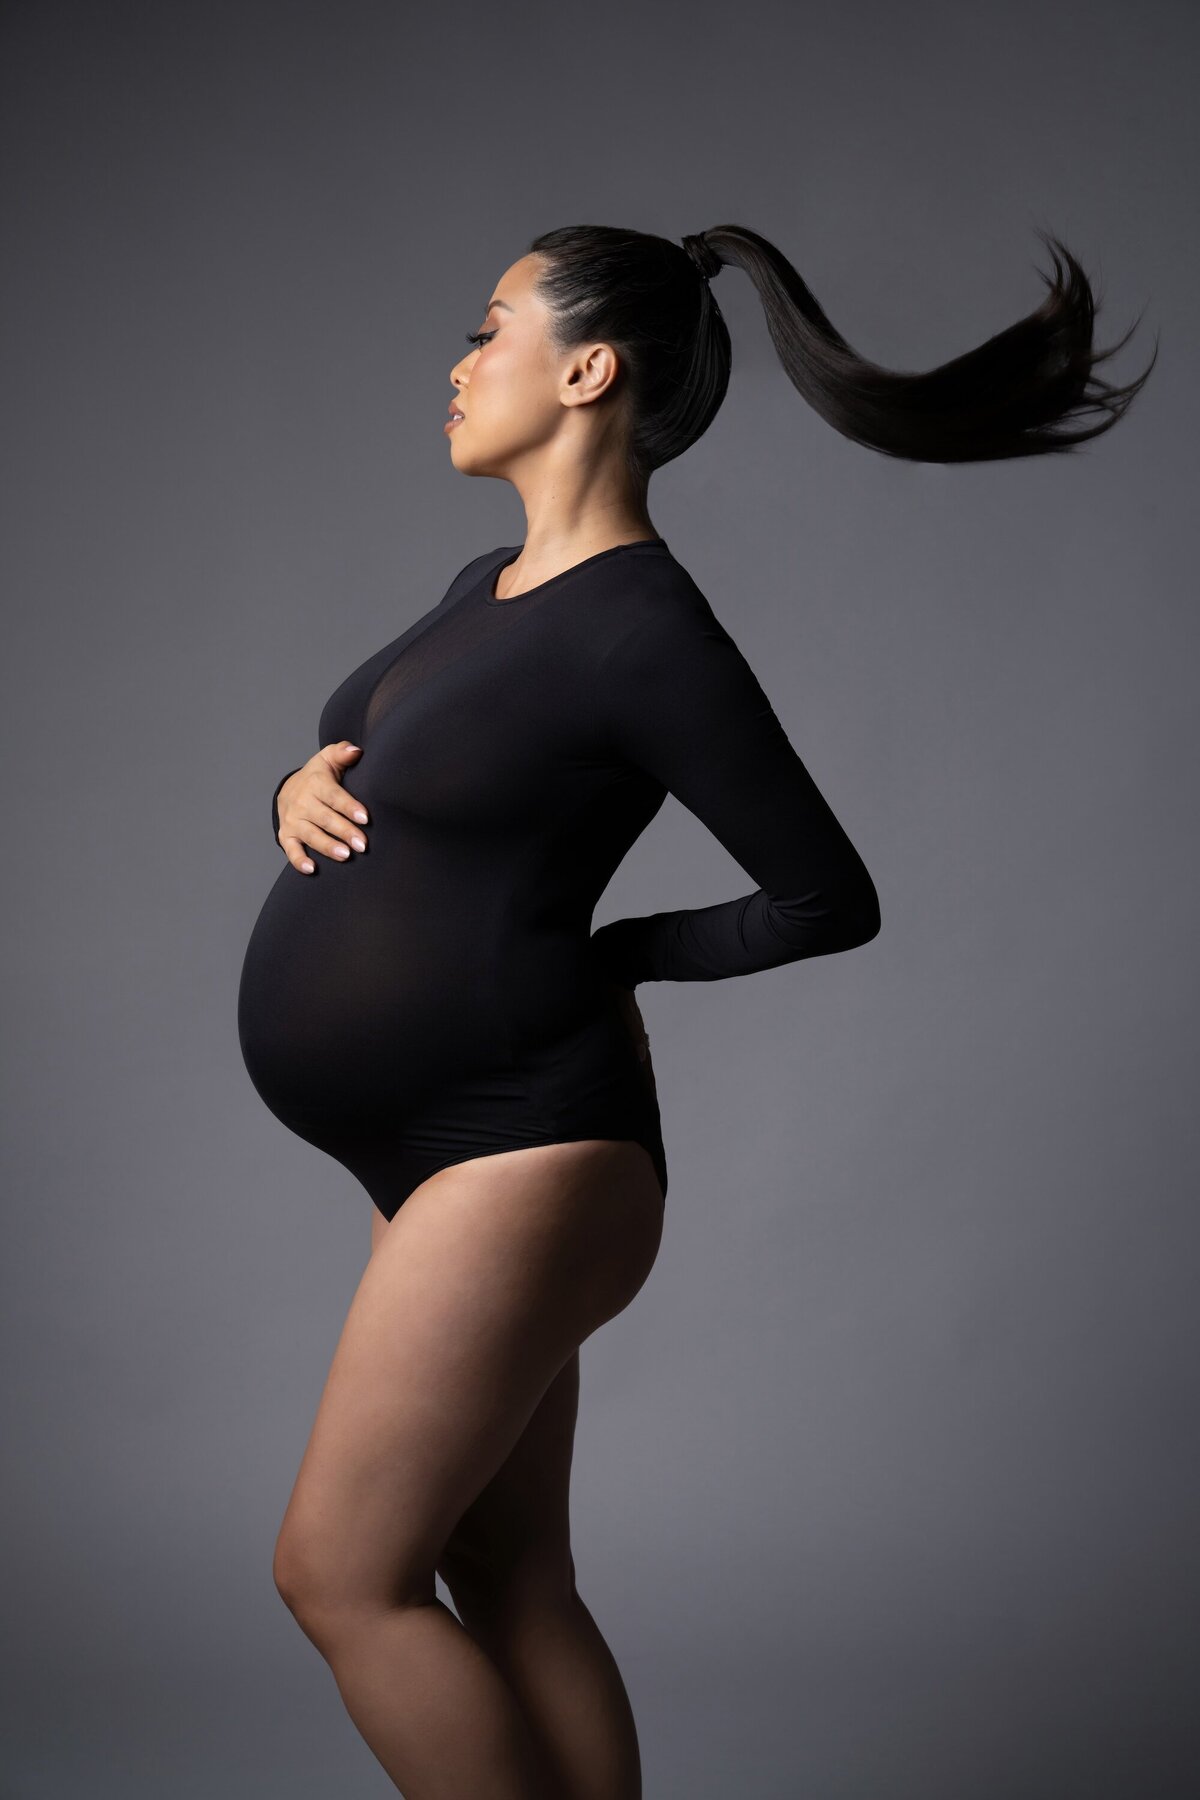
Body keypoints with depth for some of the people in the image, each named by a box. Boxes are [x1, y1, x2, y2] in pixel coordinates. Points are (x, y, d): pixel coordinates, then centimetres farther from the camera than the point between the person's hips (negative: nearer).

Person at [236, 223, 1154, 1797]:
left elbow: (829, 898, -13)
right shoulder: (489, 584, 12)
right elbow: (373, 771, 26)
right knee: (507, 1590, 12)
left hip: (520, 1148, -9)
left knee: (341, 1570, -7)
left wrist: (606, 956, -5)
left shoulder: (643, 630, -16)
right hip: (445, 1158, 9)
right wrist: (300, 788, 3)